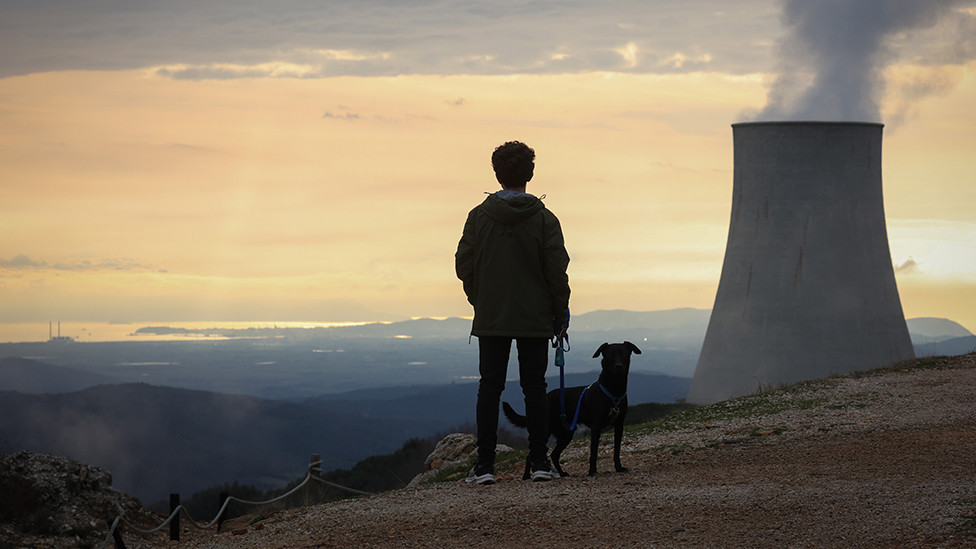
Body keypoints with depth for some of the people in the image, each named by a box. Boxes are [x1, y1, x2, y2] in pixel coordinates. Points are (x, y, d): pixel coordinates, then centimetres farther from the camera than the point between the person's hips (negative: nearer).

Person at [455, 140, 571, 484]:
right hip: (535, 318, -1)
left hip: (490, 318, 1)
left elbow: (464, 265, 1)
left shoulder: (478, 216, -3)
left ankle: (485, 464, 0)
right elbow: (557, 272, -6)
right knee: (534, 388, 6)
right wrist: (560, 315, 4)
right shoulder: (544, 219, -6)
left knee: (489, 388, 4)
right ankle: (540, 462, 4)